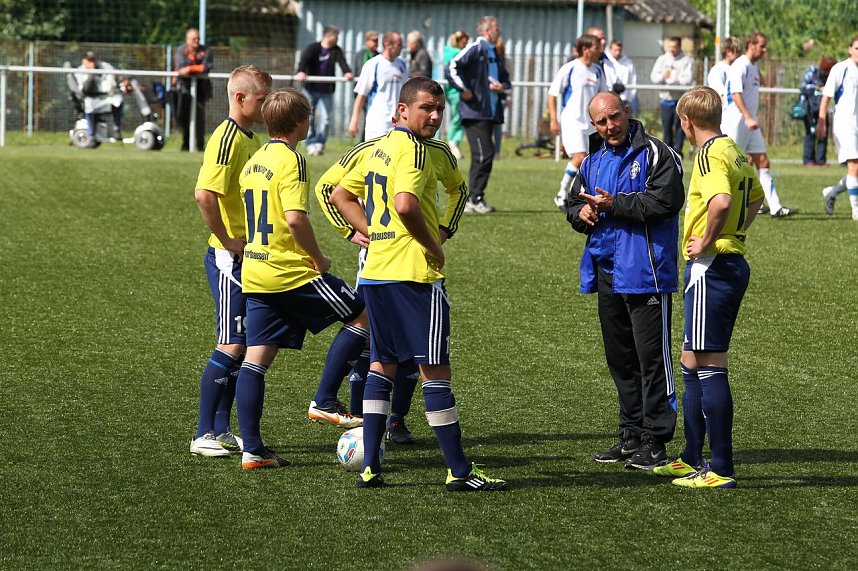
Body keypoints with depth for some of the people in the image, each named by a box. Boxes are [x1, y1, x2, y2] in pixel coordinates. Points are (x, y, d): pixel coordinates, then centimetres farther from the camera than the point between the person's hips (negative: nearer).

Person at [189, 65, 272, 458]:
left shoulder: (251, 138, 13)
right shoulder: (227, 139, -16)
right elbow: (204, 195, -28)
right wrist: (228, 242, -20)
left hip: (250, 258, 9)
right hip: (229, 260, -9)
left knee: (243, 345, 11)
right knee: (232, 345, -9)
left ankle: (222, 430, 17)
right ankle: (204, 435, -4)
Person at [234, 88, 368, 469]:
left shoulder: (254, 161, 14)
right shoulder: (290, 160, -13)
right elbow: (295, 219, -24)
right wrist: (318, 260, -10)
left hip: (254, 274, 8)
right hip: (291, 273, -8)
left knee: (256, 358, 6)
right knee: (364, 313, 6)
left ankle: (252, 449, 4)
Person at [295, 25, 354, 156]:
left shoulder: (336, 50, 1)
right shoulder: (313, 48, -7)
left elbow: (342, 61, -15)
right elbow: (304, 60, -23)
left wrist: (347, 72, -38)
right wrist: (301, 72, -45)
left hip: (326, 90, 2)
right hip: (311, 89, -2)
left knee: (325, 118, -2)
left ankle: (319, 143, 7)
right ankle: (311, 143, 9)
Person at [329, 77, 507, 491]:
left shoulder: (380, 148, 15)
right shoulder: (413, 149, -14)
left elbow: (341, 196, 22)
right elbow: (405, 204, -29)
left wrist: (375, 234, 14)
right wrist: (433, 245, -15)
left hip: (375, 271, 9)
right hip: (413, 272, -9)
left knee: (382, 364, 14)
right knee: (434, 368, -4)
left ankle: (370, 467, 10)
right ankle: (459, 471, -1)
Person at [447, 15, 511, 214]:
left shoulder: (494, 54, 20)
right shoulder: (475, 49, -7)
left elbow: (506, 79, 28)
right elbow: (452, 67, -18)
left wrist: (502, 87, 5)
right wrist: (463, 90, -18)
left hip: (489, 113, 9)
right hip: (474, 112, -9)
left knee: (483, 155, 10)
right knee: (484, 154, -13)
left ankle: (473, 200, 15)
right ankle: (476, 199, -9)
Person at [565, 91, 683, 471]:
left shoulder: (655, 153, -7)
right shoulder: (593, 160, 16)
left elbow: (665, 200, -19)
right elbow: (574, 202, 23)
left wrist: (614, 204, -19)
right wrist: (581, 213, -1)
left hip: (645, 271, -8)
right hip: (606, 269, 8)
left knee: (651, 356, -6)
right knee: (619, 355, 13)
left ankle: (655, 441, -3)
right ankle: (632, 435, 22)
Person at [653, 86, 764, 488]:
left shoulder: (710, 154, -15)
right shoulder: (736, 152, 15)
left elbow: (721, 200, -34)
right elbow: (755, 199, 33)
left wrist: (706, 241, -20)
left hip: (711, 265, -10)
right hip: (733, 260, 10)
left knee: (710, 365, -7)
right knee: (692, 362, 17)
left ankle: (721, 469, -6)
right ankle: (692, 459, 24)